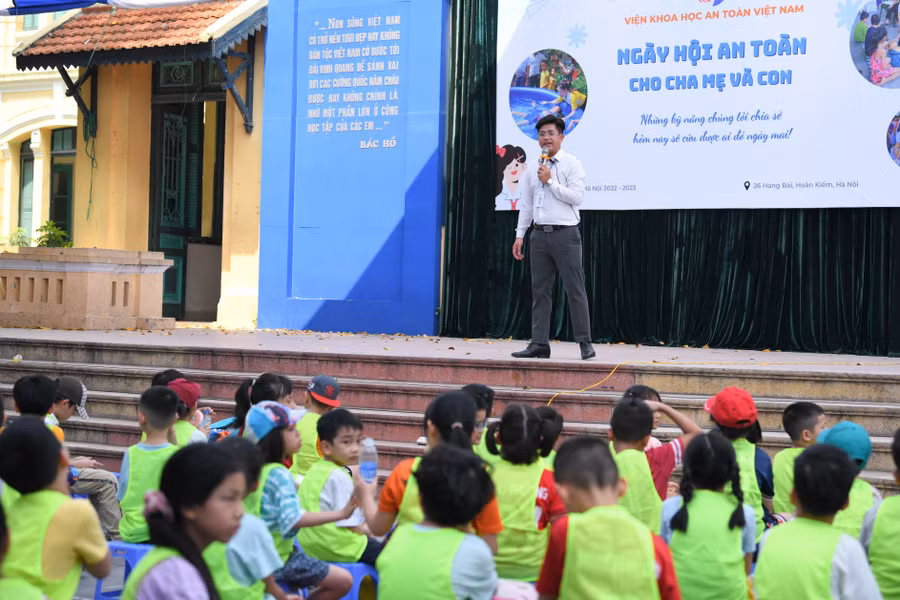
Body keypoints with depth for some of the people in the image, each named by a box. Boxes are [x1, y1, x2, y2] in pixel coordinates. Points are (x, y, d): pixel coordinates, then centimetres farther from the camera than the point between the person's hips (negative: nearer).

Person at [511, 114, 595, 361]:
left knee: (575, 290, -4)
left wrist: (551, 182, -14)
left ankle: (585, 344, 1)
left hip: (565, 234, -5)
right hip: (540, 234, 5)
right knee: (540, 290, 6)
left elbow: (577, 197, -12)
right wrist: (520, 235, 10)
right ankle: (539, 345, 10)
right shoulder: (533, 167, 13)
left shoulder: (572, 164, -2)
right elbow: (526, 204, 15)